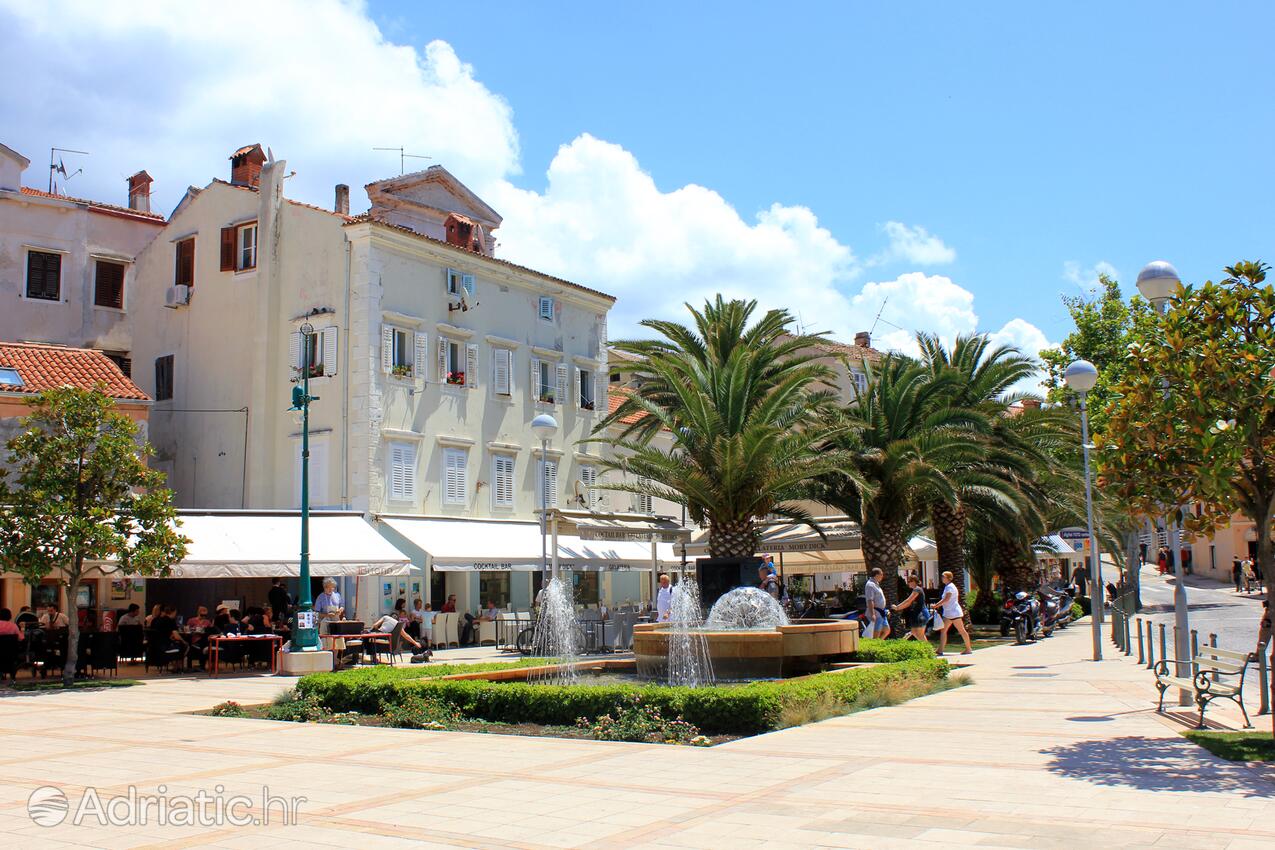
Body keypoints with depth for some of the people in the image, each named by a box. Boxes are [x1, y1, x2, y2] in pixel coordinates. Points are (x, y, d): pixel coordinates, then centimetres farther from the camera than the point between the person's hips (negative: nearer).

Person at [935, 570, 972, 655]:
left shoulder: (950, 587, -15)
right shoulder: (947, 586, 15)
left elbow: (946, 599, -24)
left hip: (954, 612, -10)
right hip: (948, 613, 10)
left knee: (961, 630, 0)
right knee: (943, 630, 2)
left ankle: (968, 648, 8)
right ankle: (940, 650, -1)